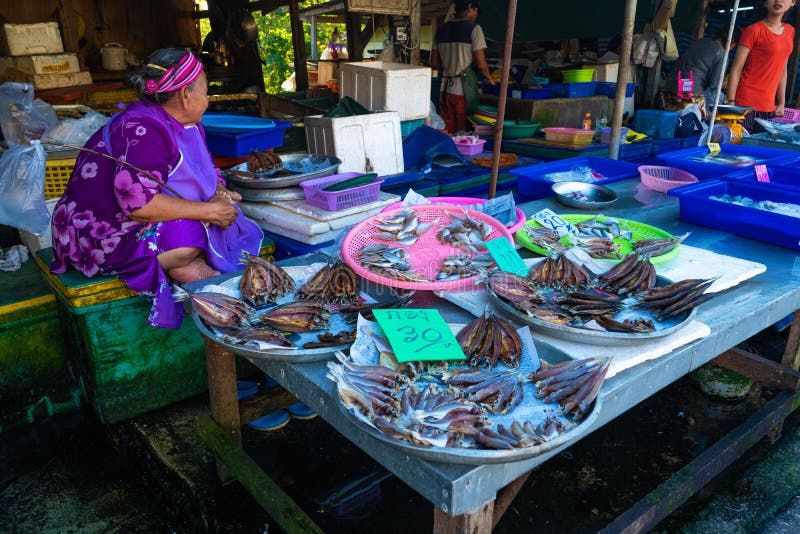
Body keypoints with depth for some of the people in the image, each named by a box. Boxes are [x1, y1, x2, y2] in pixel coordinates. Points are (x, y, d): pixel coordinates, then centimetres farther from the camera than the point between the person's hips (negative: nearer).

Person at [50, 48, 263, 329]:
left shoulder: (189, 126, 5)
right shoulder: (140, 130, -24)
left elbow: (209, 172, 15)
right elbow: (139, 203, -33)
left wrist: (220, 195, -10)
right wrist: (209, 210, -26)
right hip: (101, 233, -9)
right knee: (189, 240, -32)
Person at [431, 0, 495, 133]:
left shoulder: (441, 30, 12)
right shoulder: (474, 28, -6)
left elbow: (434, 63, 14)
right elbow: (480, 63, -10)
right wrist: (489, 79, 7)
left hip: (445, 89, 5)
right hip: (464, 90, -5)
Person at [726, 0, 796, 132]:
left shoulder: (789, 31, 14)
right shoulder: (753, 30, -4)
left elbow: (782, 70, 19)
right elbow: (736, 70, -7)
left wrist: (781, 104, 17)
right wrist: (731, 103, -14)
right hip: (745, 106, -6)